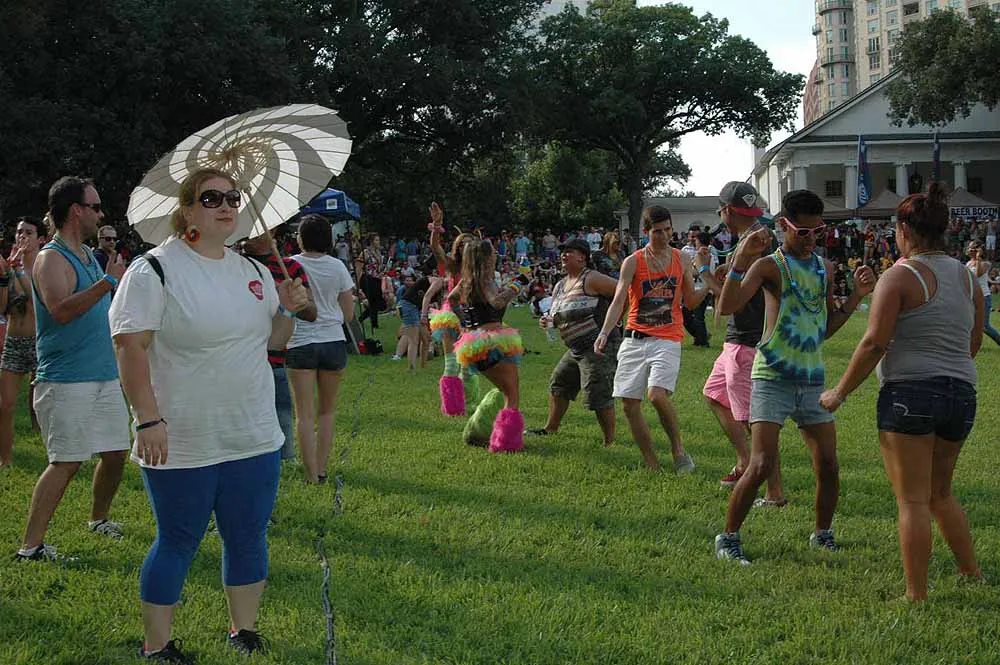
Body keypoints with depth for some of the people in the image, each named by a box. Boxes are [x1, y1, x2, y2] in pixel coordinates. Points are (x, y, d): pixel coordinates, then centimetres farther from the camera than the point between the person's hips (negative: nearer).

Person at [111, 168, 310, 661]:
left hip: (254, 436, 6)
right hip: (182, 444, -6)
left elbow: (272, 339, 19)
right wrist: (148, 419, -22)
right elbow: (131, 346, -16)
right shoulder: (154, 270, -10)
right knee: (177, 542, 4)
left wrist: (287, 310, -2)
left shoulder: (253, 270, 10)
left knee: (248, 537, 12)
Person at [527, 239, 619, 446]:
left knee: (598, 396, -12)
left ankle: (610, 441, -4)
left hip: (600, 345, -10)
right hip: (576, 349, 10)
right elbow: (559, 316, 24)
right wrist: (547, 320, 2)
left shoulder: (591, 279, -13)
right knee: (558, 384, 20)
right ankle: (551, 428, 35)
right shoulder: (560, 286, 15)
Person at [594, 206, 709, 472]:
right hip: (634, 340, 2)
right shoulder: (632, 262, 1)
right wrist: (604, 333, -22)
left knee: (657, 394, -24)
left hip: (667, 340, -1)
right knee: (629, 404, -1)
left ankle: (679, 450, -4)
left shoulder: (681, 260, 7)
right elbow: (618, 301, -7)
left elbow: (690, 301, 13)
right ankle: (652, 465, 11)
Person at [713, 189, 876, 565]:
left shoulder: (825, 268, 12)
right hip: (773, 379, -6)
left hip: (813, 380, 6)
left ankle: (823, 534, 26)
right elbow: (727, 307, -23)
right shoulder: (770, 265, -7)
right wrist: (740, 259, -33)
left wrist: (857, 296, 7)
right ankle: (728, 538, 3)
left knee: (828, 466, 5)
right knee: (761, 466, -12)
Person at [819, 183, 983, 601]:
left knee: (913, 500, -2)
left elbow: (875, 343, -14)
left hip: (910, 391, -7)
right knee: (940, 493, 23)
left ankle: (917, 596, 0)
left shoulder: (900, 276, -9)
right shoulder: (966, 277, 11)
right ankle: (972, 574, 23)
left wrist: (841, 391, -5)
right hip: (961, 394, 7)